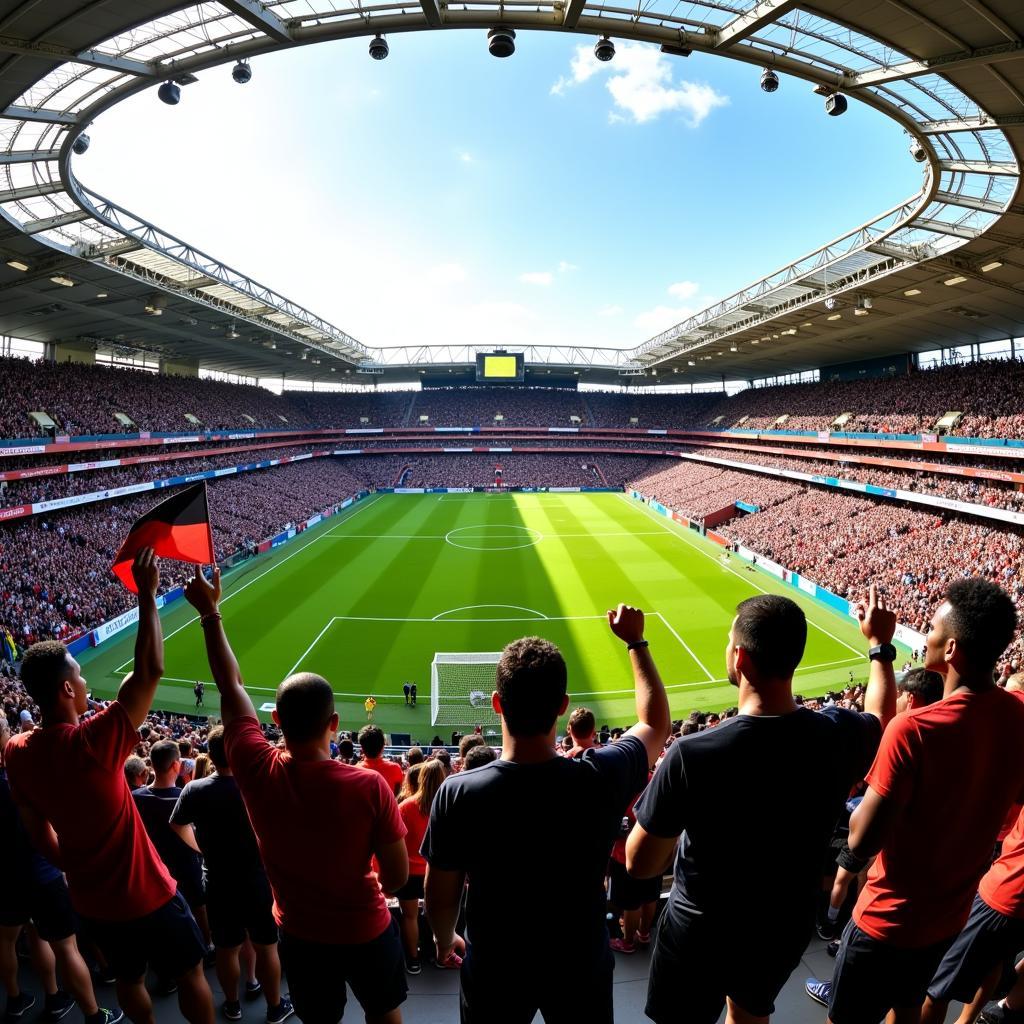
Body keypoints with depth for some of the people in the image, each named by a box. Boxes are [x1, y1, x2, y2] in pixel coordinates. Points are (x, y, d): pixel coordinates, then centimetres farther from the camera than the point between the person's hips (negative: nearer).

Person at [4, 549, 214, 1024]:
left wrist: (73, 867, 18)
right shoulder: (92, 744, -31)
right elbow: (150, 670, -35)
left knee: (129, 979, 28)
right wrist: (147, 594, -31)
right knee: (190, 972, 17)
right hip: (144, 893, -6)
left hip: (89, 899, 6)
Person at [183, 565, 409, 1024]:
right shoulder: (370, 786, -31)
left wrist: (209, 612, -3)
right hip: (366, 931, -2)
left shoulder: (257, 772, -25)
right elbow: (398, 877, -18)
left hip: (301, 936, 2)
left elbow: (231, 688, -11)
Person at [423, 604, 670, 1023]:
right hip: (581, 965, 1)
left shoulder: (457, 793, -28)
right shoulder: (600, 779, -27)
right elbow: (656, 723, -6)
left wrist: (444, 940, 11)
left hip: (493, 971, 0)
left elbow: (440, 894, -11)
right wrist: (636, 641, 3)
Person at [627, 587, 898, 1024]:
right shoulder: (839, 734, -22)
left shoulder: (693, 754, -34)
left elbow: (640, 865, -22)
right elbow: (881, 720, 6)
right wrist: (881, 645, 18)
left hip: (703, 929, -3)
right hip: (787, 924, 4)